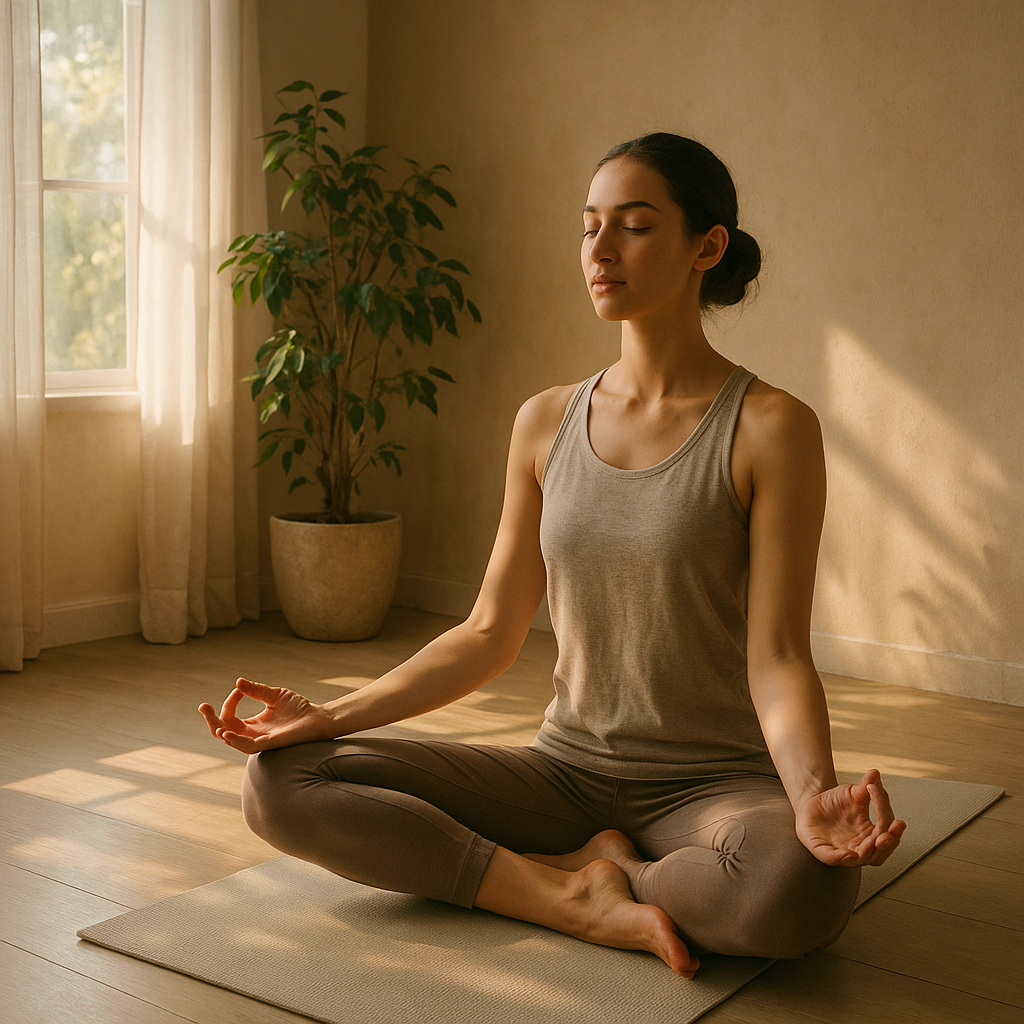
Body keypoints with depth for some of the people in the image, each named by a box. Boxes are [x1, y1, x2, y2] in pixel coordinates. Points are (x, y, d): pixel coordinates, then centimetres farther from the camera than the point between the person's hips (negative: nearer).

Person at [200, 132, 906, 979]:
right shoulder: (547, 423, 5)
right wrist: (328, 716, -2)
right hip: (566, 772, 4)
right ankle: (582, 901, -15)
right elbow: (490, 635, 6)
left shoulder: (770, 429, -10)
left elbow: (776, 657, -14)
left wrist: (814, 794, -34)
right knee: (280, 784, -12)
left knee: (804, 886, -40)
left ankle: (570, 869, -10)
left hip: (713, 783, -3)